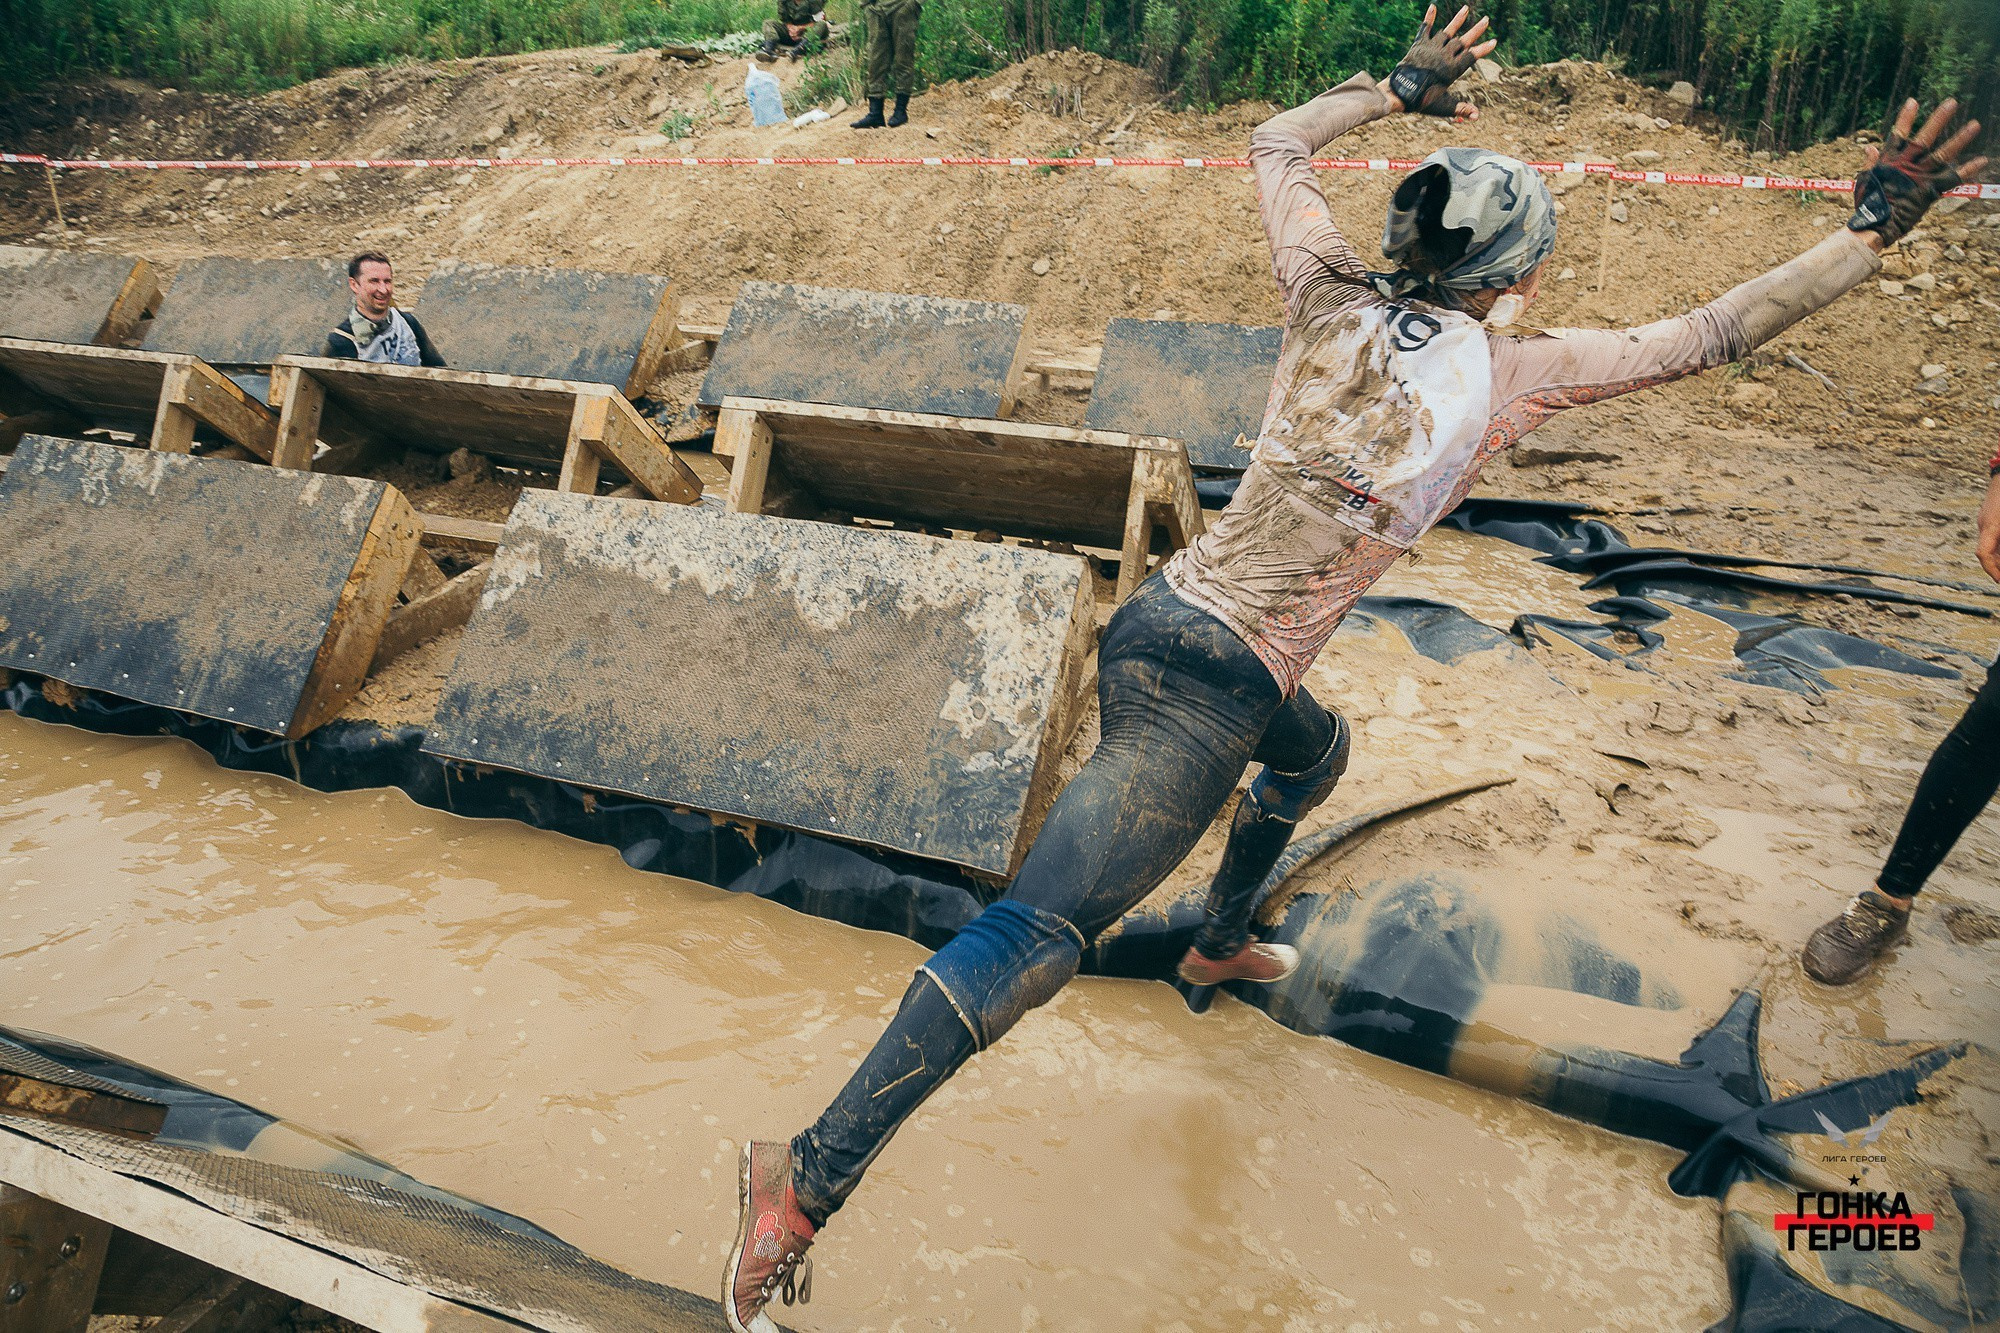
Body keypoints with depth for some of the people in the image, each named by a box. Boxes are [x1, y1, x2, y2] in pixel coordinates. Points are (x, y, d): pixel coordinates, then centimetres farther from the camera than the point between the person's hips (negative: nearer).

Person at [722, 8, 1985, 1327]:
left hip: (1164, 625, 8)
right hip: (1209, 684, -8)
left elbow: (1278, 144, 23)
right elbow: (1715, 332, 8)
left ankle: (1222, 943, 59)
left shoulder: (1336, 305, 6)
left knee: (1315, 750, 37)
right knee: (1038, 935, -11)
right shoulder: (1511, 371, -4)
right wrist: (1875, 232, 19)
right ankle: (813, 1179, -11)